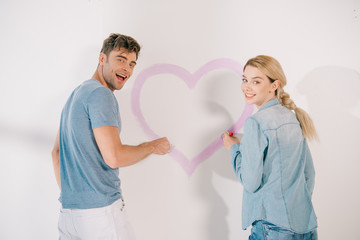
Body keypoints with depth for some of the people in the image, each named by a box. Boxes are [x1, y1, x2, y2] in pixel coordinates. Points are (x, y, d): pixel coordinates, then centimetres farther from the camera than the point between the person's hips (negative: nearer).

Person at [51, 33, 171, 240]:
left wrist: (68, 195, 18)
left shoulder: (76, 94, 14)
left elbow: (57, 152, 18)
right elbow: (114, 157, -23)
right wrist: (154, 146, -7)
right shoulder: (100, 94, -15)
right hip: (100, 210, -9)